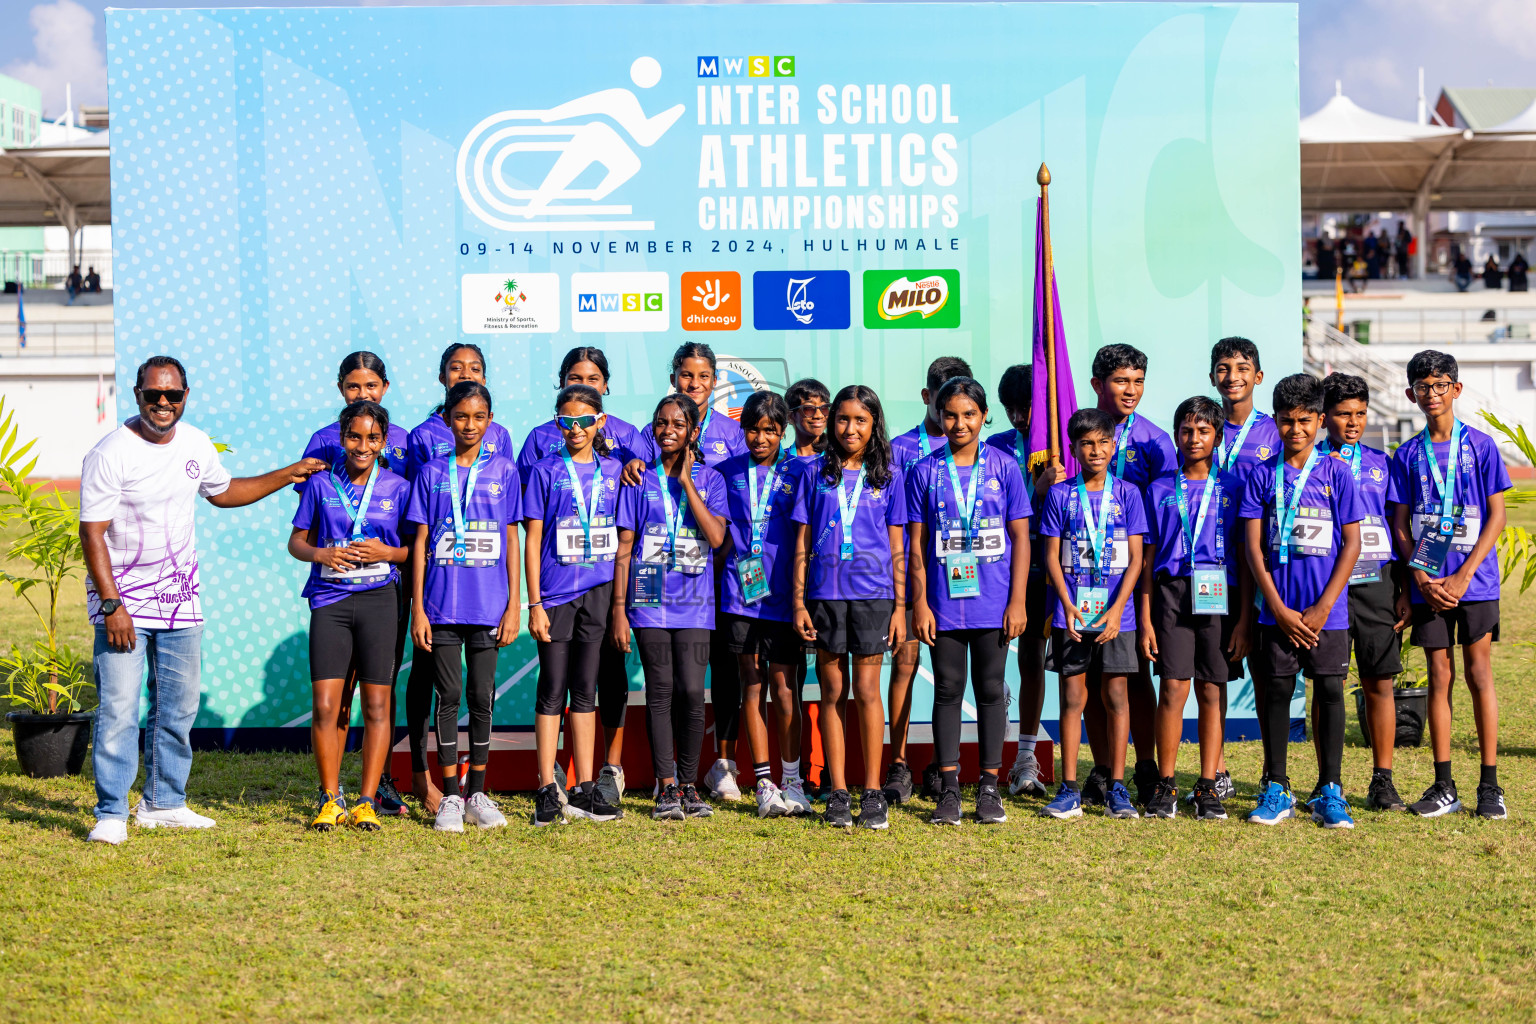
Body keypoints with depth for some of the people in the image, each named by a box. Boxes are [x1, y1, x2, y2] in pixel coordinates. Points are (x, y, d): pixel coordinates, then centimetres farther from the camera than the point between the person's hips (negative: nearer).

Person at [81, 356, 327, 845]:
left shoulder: (196, 444, 5)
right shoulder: (110, 455, -15)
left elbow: (222, 492, 24)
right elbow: (92, 533, -16)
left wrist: (287, 475, 22)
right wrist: (112, 605, -21)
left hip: (180, 598, 6)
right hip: (121, 597, -6)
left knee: (178, 707, 11)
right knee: (118, 709, -10)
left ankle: (163, 803, 23)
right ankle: (111, 813, 0)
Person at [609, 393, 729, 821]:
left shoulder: (709, 478, 7)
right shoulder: (640, 480, 6)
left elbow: (716, 536, -10)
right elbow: (624, 548, 6)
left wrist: (686, 482, -8)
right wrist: (618, 608, 0)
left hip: (694, 602, 0)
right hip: (650, 600, 0)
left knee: (691, 691, -5)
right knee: (660, 690, 0)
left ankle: (689, 784, 8)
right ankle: (666, 786, 7)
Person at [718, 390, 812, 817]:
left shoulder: (799, 472, 3)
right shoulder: (727, 471, 9)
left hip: (782, 595, -2)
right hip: (740, 593, 2)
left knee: (784, 689, -2)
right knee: (752, 686, 5)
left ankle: (792, 782, 8)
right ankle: (763, 783, 10)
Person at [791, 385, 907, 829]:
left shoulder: (888, 476, 6)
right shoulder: (817, 473, 7)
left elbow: (897, 547, 7)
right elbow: (802, 542, 7)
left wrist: (900, 606, 2)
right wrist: (799, 601, 1)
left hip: (872, 593, -1)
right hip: (825, 592, 1)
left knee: (867, 691, -1)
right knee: (833, 693, 5)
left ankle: (873, 793, 5)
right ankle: (838, 792, 10)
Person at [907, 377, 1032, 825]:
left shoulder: (1004, 466, 1)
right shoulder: (925, 472, 2)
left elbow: (1021, 538, 2)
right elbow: (917, 543, 3)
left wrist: (1018, 601, -4)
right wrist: (920, 603, -2)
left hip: (994, 601, 0)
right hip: (944, 602, 0)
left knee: (991, 690, 6)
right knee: (948, 691, 5)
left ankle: (989, 787, 13)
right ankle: (949, 788, 11)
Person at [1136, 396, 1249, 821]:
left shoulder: (1231, 488, 9)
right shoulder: (1160, 490, 12)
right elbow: (1148, 558, 11)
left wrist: (1244, 618, 0)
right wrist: (1144, 619, 4)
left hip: (1219, 595, 0)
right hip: (1172, 592, 0)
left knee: (1212, 691, 1)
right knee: (1173, 688, -7)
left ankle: (1208, 787, 6)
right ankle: (1166, 786, 1)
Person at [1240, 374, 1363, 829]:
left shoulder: (1336, 473, 2)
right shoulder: (1262, 475, 4)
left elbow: (1351, 543, 0)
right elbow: (1253, 546, 1)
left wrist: (1322, 607, -8)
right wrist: (1279, 609, -7)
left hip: (1327, 610, -1)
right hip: (1278, 609, 1)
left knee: (1330, 691, 0)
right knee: (1276, 691, 4)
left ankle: (1330, 791, 9)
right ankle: (1276, 790, 13)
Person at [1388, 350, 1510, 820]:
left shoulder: (1481, 445, 1)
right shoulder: (1407, 456, 7)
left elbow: (1496, 515, -2)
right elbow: (1400, 525, 7)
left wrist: (1463, 575, -11)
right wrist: (1422, 578, -7)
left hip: (1474, 580, -2)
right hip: (1428, 583, 2)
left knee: (1479, 675, -1)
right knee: (1439, 677, 5)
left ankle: (1490, 786, 5)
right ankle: (1443, 787, 9)